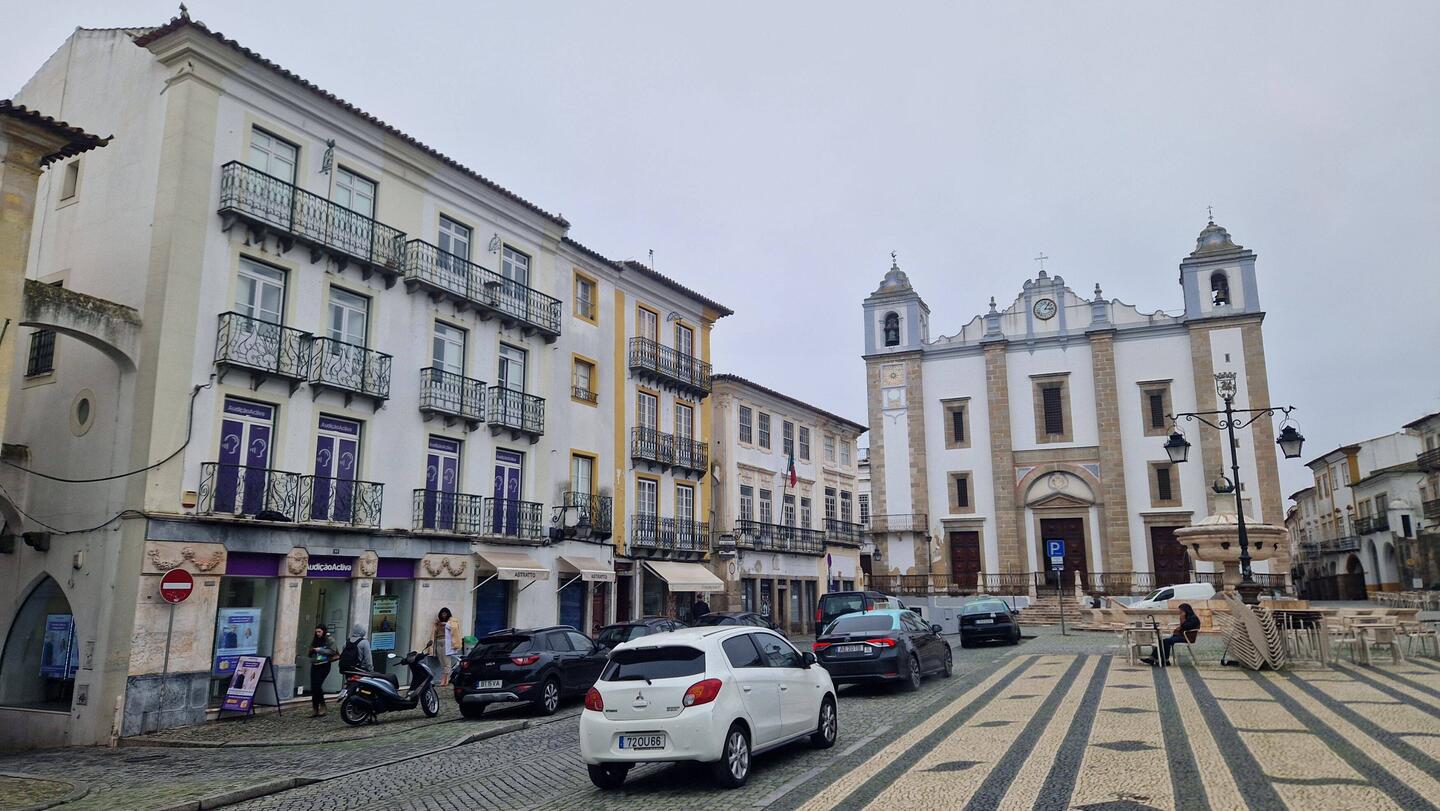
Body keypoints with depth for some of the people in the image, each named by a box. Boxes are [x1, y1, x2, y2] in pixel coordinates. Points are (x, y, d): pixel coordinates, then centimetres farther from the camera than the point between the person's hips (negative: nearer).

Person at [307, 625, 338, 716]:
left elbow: (332, 651, -14)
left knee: (317, 686, -16)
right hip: (314, 666, 6)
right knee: (313, 687, 3)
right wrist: (312, 651, 2)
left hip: (324, 665, -6)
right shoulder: (314, 640, 16)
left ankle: (322, 706, -2)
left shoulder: (330, 640, -2)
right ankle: (315, 709, 9)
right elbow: (310, 654, 25)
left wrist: (320, 650, -16)